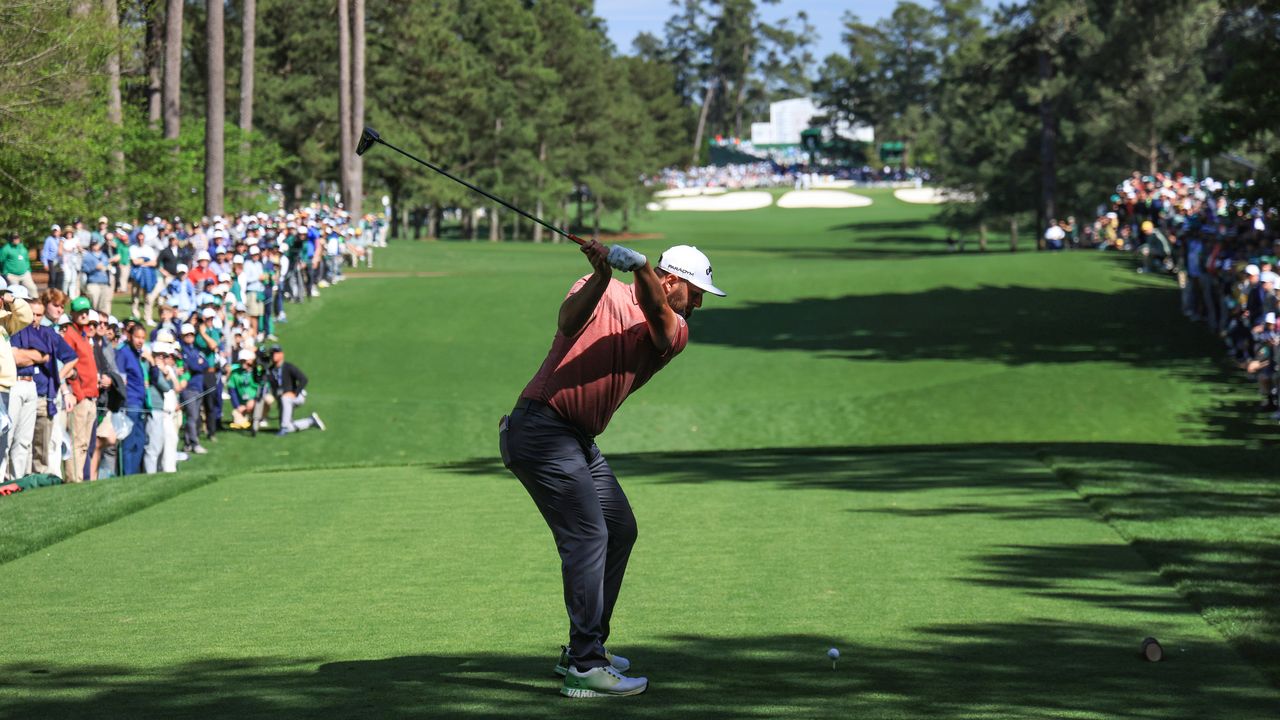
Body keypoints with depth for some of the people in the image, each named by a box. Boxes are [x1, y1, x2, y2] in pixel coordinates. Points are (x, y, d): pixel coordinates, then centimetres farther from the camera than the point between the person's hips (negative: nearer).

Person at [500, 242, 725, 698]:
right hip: (542, 429, -9)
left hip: (580, 440, 9)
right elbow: (569, 322, -24)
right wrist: (602, 276, -40)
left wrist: (640, 268, -34)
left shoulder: (674, 333, 9)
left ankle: (585, 648, 26)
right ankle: (585, 668, -18)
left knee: (619, 530, 16)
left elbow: (658, 314, -15)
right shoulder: (605, 295, -3)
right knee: (588, 536, -15)